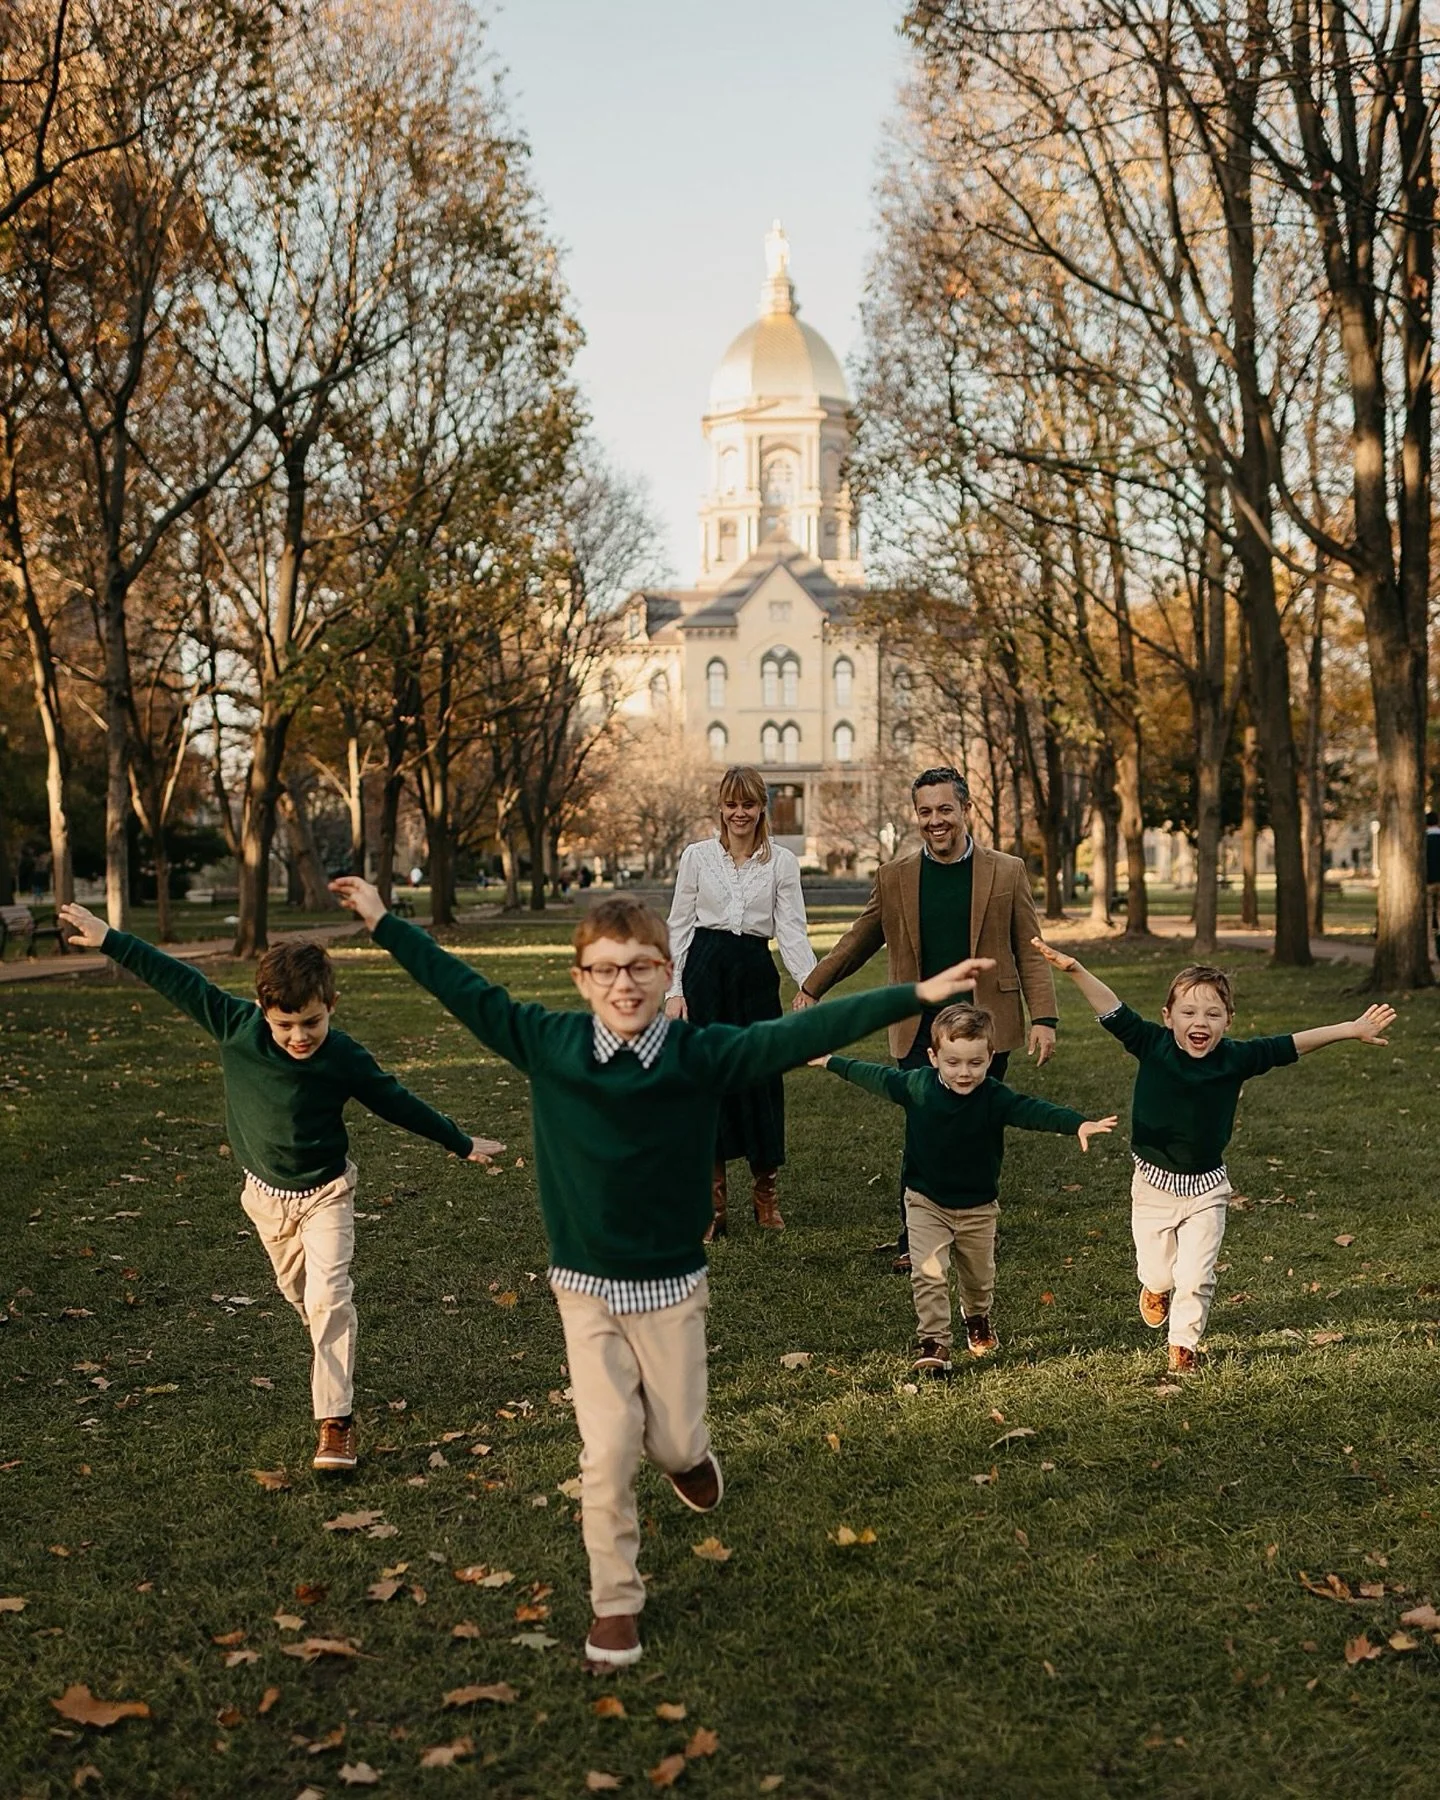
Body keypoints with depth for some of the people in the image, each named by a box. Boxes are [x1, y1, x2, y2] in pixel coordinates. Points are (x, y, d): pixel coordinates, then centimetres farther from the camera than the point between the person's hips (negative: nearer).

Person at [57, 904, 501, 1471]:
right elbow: (178, 980, -12)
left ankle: (336, 1421, -11)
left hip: (325, 1191, -3)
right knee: (298, 1292, 19)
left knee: (327, 1296, -15)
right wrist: (109, 939, -8)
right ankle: (332, 1358, 47)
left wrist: (462, 1143, -1)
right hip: (266, 1192, 4)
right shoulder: (235, 1026, -19)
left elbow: (397, 1103, -10)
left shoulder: (344, 1060, -23)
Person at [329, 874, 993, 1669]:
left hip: (671, 1284, 0)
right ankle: (613, 1601, 19)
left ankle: (684, 1448, 48)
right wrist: (383, 923, 3)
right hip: (585, 1287, 0)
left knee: (676, 1443, 10)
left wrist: (916, 994, -25)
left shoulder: (702, 1054, -14)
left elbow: (801, 1034, -19)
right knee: (607, 1450, -2)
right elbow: (466, 991, -2)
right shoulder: (547, 1044, -10)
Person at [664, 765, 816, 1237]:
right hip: (705, 972, 0)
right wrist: (673, 990, -1)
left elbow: (791, 929, -2)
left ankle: (765, 1193, 23)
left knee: (762, 1079, 3)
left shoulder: (782, 861, 3)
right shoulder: (697, 856, 4)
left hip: (756, 972, 0)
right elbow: (679, 926, 6)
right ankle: (711, 1203, 12)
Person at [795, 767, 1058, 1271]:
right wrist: (811, 987, 20)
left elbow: (1030, 953, 4)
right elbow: (857, 942, 16)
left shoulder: (1008, 873, 2)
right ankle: (912, 1243, 10)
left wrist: (1043, 1018, -6)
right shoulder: (894, 877, 5)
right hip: (920, 1033, 0)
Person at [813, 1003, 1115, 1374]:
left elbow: (1032, 1110, -34)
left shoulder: (994, 1097, -21)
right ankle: (934, 1343, -1)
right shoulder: (916, 1086, -15)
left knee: (978, 1275, 20)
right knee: (928, 1274, -11)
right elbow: (877, 1077, 1)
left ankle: (977, 1318, 49)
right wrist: (830, 1062, 12)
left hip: (978, 1207, 0)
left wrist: (1078, 1124, -51)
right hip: (926, 1203, 0)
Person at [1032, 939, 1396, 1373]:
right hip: (1153, 1183, 0)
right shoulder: (1152, 1045, -14)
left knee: (1195, 1278, 2)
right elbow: (1112, 1010, -19)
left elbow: (1292, 1045, -5)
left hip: (1206, 1188, 1)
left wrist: (1352, 1029, -5)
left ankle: (1183, 1346, 25)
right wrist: (1074, 969, -31)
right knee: (1157, 1273, 11)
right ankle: (1156, 1288, 49)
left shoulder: (1236, 1058, -10)